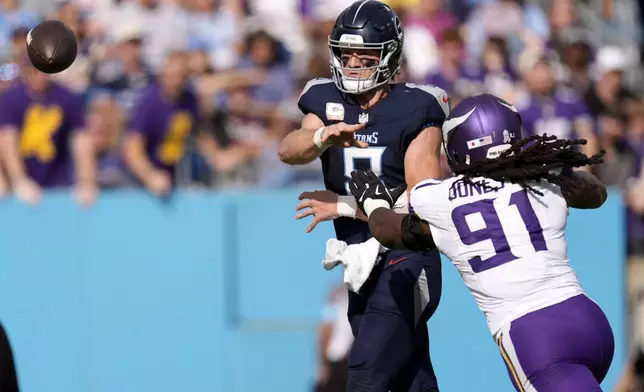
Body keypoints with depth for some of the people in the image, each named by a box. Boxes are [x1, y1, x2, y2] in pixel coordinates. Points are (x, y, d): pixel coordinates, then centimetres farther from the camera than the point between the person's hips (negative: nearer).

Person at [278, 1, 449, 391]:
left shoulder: (414, 111, -11)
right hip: (363, 268, 6)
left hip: (407, 262, -6)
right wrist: (323, 137, -37)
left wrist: (343, 207, -15)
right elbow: (288, 150, -15)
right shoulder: (329, 104, 5)